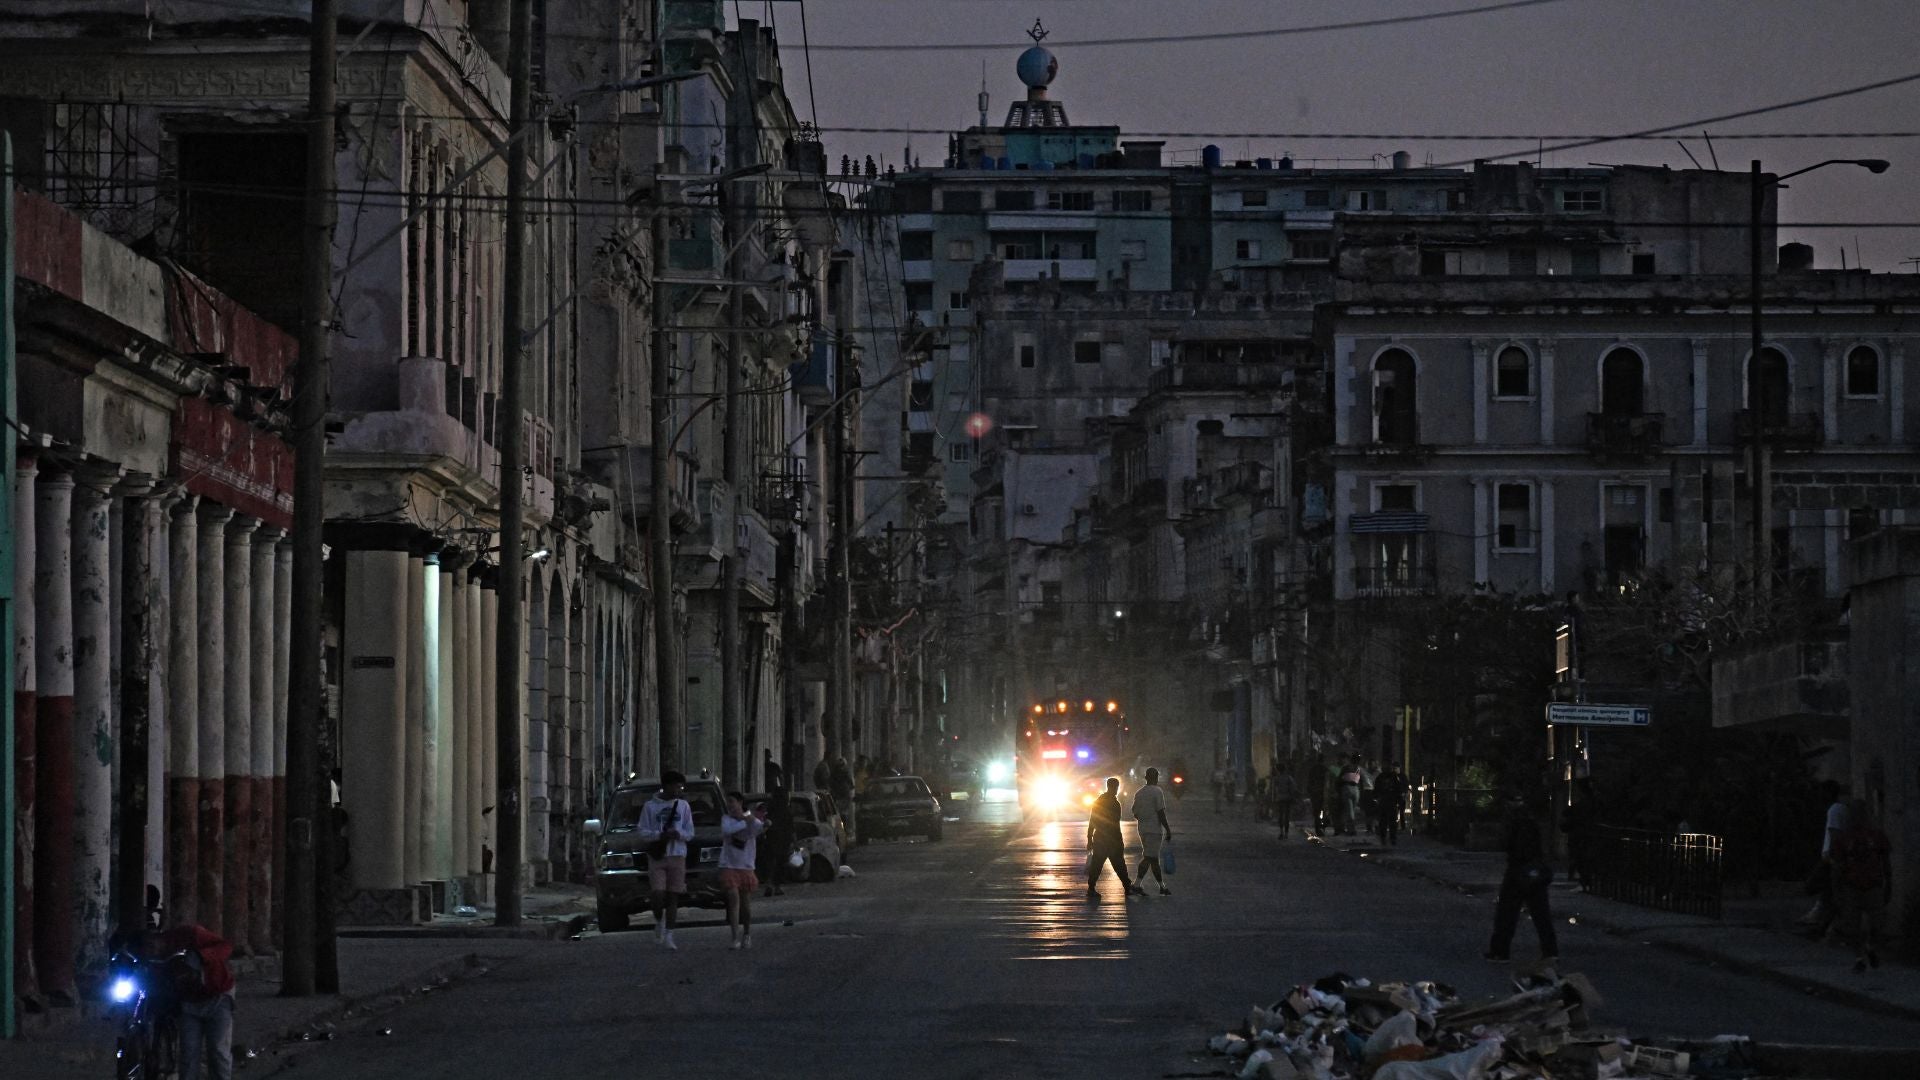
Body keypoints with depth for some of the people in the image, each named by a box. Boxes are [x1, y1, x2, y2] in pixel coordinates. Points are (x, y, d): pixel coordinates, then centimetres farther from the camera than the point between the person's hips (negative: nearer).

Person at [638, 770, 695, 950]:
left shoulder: (683, 806, 10)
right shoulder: (649, 806, 3)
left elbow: (689, 833, 9)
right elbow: (643, 834, 0)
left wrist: (678, 834, -13)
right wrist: (660, 835, -17)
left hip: (677, 856, 2)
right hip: (656, 857, -2)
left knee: (673, 897, -1)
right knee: (658, 894, -12)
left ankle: (668, 937, 2)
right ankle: (659, 922, 17)